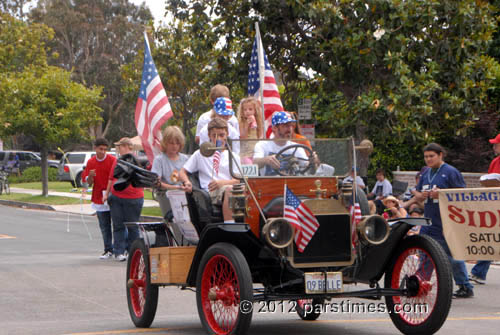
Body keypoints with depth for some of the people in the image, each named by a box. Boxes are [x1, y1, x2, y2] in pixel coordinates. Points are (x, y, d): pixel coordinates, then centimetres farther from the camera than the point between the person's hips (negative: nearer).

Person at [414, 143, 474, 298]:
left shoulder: (450, 172, -7)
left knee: (453, 257, -1)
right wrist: (421, 195, -4)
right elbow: (417, 193, 20)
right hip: (429, 223, 7)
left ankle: (465, 287, 8)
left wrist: (441, 194, -22)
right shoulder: (425, 174, 14)